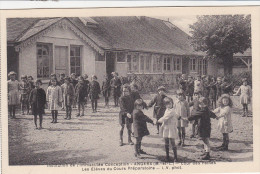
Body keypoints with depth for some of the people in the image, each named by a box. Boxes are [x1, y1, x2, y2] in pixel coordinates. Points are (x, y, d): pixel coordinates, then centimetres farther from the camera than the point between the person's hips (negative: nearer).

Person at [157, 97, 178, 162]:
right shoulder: (166, 110, 13)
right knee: (166, 143, 11)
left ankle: (175, 157, 4)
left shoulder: (171, 111, -14)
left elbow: (165, 118, -16)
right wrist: (162, 126, 11)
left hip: (171, 128, -8)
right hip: (166, 128, 8)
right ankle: (167, 156, 21)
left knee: (172, 143, -4)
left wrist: (159, 120, -3)